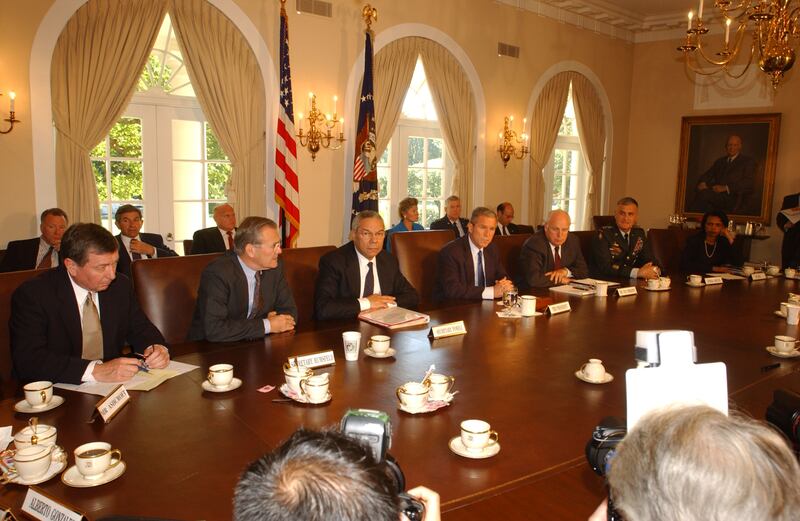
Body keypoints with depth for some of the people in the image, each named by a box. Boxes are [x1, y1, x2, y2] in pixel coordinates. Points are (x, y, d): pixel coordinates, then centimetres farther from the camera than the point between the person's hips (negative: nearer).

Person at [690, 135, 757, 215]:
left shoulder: (748, 161, 9)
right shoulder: (720, 161, 26)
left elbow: (749, 183, -4)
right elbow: (707, 175, 17)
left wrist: (726, 188, -17)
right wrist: (702, 183, -9)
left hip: (734, 200, -5)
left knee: (704, 193, -32)